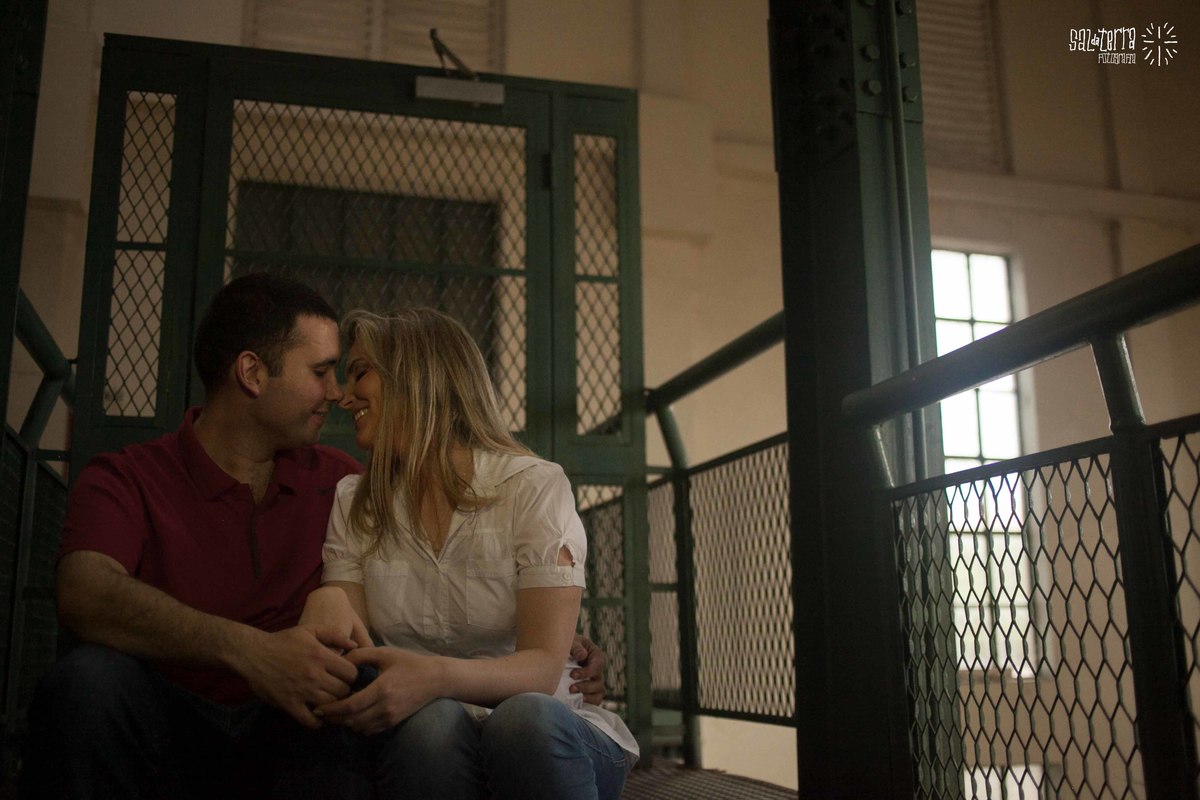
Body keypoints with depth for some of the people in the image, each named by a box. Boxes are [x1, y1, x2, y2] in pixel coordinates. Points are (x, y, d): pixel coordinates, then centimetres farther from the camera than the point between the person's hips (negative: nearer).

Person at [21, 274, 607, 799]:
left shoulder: (340, 484, 12)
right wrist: (245, 648, -35)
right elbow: (85, 594, -19)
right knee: (88, 679, -31)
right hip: (167, 732, 1)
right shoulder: (125, 479, 1)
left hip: (296, 737, 0)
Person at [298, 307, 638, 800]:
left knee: (526, 718, -36)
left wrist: (437, 676, -36)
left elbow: (543, 667, -16)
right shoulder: (352, 505, 6)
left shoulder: (534, 487, -8)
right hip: (422, 741, 2)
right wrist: (326, 600, -23)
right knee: (429, 722, -33)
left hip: (545, 733, -2)